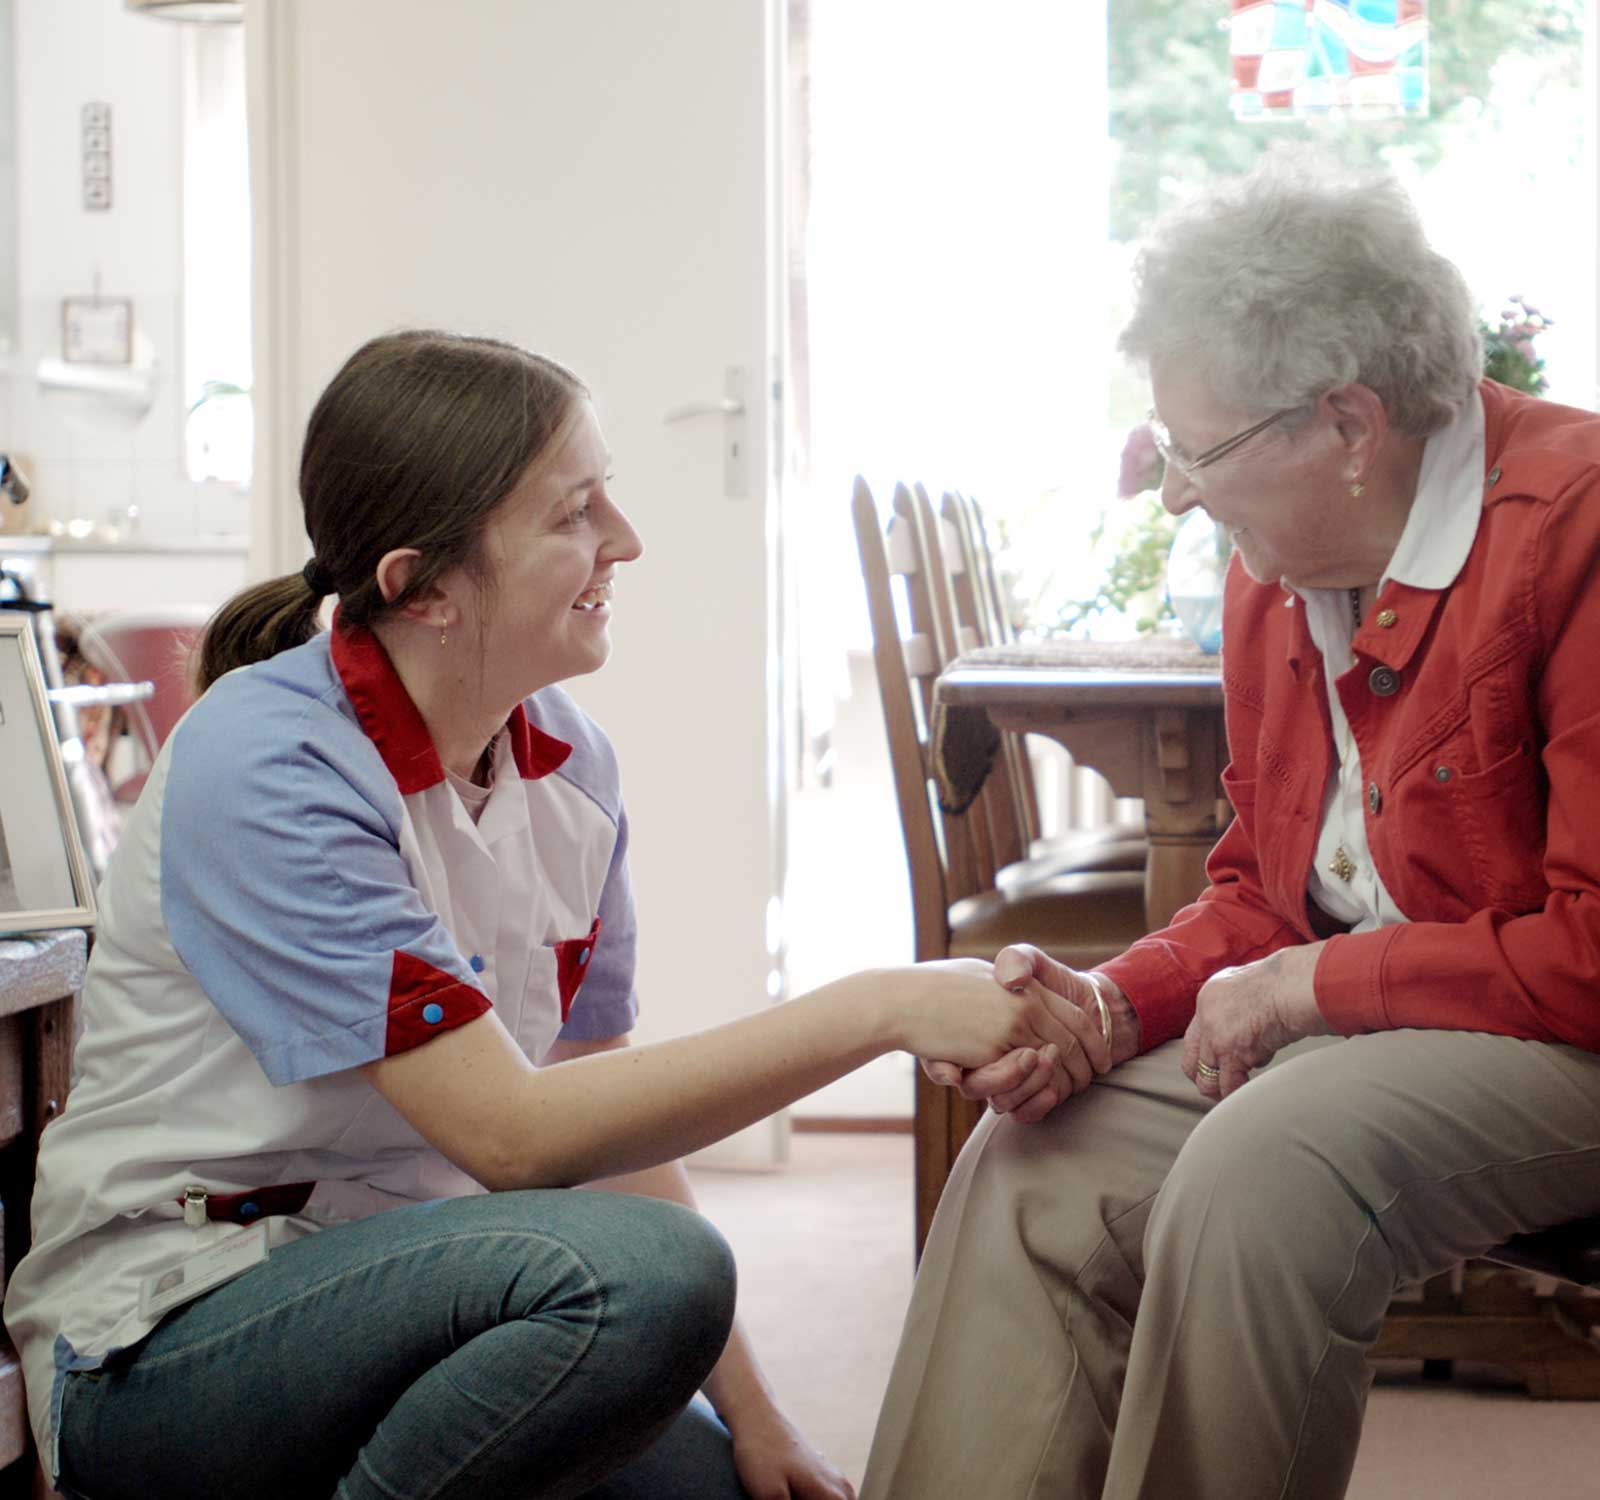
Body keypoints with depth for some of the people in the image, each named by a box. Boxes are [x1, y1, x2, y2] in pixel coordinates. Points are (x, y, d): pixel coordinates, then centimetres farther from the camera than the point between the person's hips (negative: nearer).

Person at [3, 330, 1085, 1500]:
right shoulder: (264, 768, -22)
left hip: (406, 1291, 7)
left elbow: (610, 1111, 5)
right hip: (167, 1339, -7)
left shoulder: (569, 765, 1)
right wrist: (878, 1010, -27)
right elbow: (514, 1135, -27)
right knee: (642, 1270, -30)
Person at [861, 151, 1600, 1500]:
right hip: (1344, 1029, 9)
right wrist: (1114, 1005, -4)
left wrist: (1313, 980, -16)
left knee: (1259, 1172, -31)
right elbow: (1260, 890, 15)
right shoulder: (1276, 568, 5)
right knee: (1035, 1170, -1)